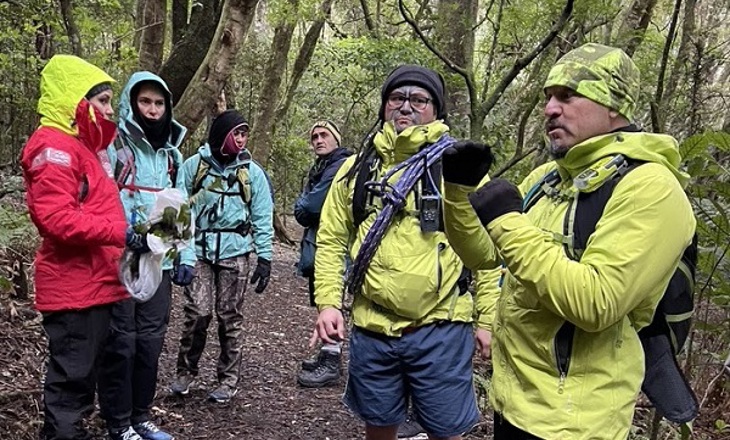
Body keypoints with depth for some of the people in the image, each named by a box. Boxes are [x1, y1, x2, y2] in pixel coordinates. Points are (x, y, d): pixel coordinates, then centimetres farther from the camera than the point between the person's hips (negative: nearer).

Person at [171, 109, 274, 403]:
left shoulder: (252, 172, 4)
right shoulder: (195, 165, 2)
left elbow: (262, 218, 5)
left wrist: (264, 257, 0)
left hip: (235, 252, 0)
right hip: (199, 250, 0)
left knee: (230, 317, 4)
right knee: (197, 313, -5)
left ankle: (228, 380, 16)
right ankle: (186, 371, 16)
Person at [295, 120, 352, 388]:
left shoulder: (342, 166, -12)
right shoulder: (318, 168, 20)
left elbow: (310, 205, -17)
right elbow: (302, 209, 18)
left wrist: (302, 206, 2)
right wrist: (305, 208, -2)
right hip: (318, 244, 10)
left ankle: (330, 365, -2)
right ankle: (328, 356, 26)